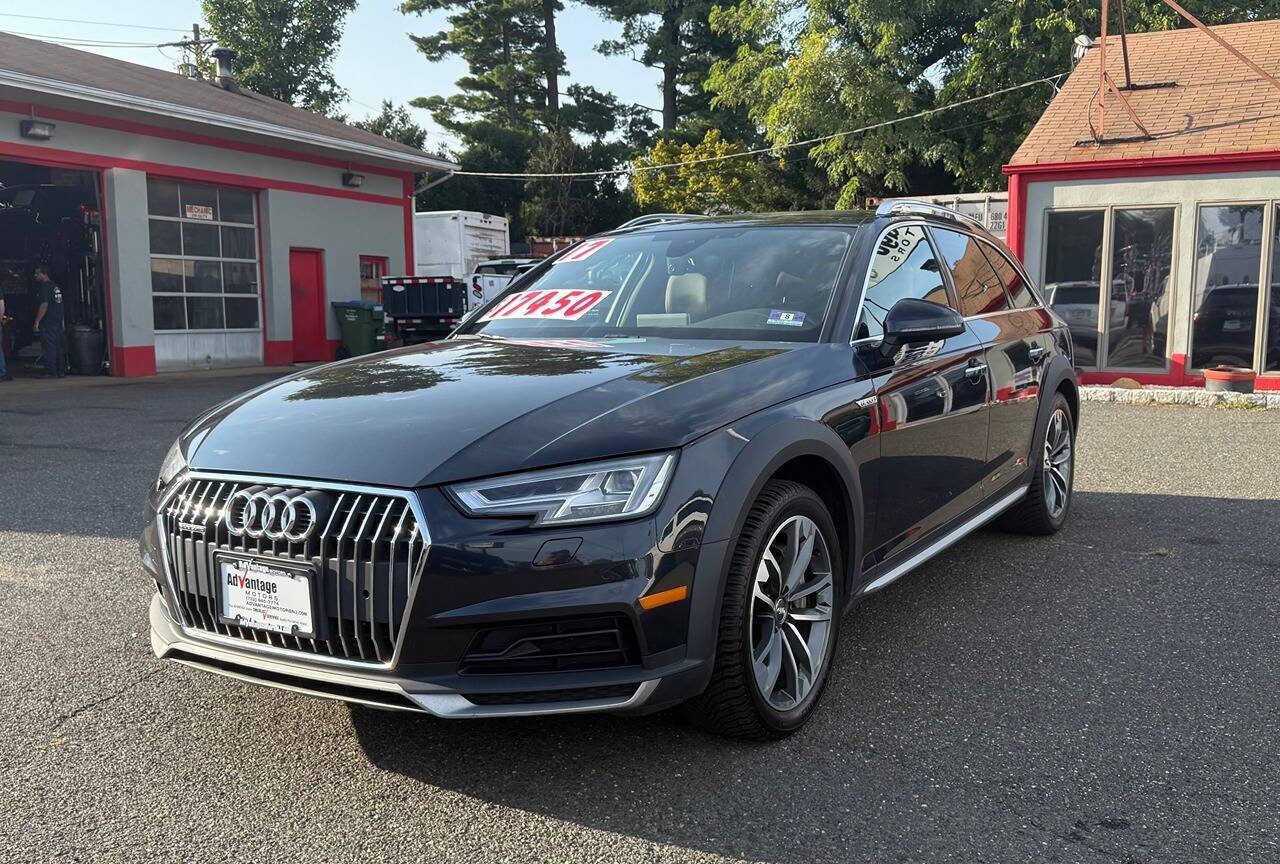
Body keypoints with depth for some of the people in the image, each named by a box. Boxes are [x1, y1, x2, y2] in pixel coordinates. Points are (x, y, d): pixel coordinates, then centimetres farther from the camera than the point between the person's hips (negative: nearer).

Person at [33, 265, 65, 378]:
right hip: (58, 322, 9)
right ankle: (61, 371, 11)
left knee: (49, 347, -8)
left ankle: (52, 372, -10)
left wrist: (37, 322, -17)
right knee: (58, 347, 10)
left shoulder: (44, 287, -11)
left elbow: (44, 305, -18)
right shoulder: (56, 286, 17)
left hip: (48, 322, -9)